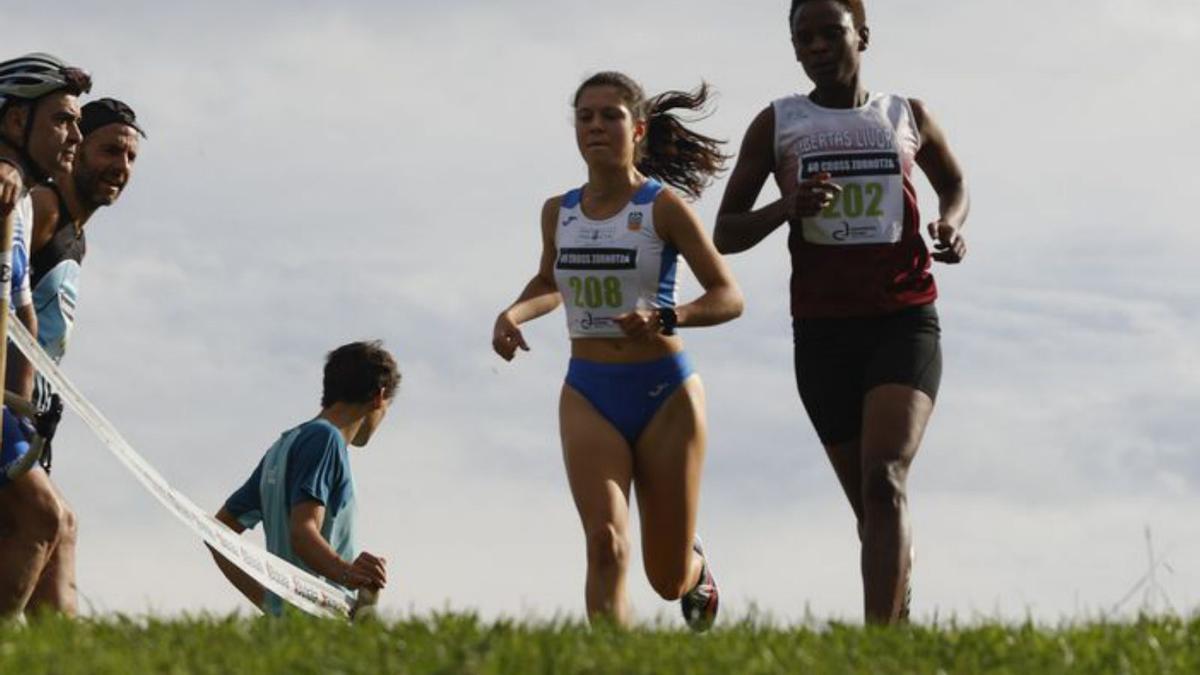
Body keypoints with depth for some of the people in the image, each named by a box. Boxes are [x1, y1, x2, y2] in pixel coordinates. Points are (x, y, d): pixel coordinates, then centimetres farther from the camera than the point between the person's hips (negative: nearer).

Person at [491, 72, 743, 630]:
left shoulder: (662, 207, -8)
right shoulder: (558, 212, 5)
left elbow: (729, 297, -10)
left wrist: (665, 319, -27)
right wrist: (513, 314, 4)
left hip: (664, 393, -2)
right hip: (588, 395, 2)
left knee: (668, 579, 8)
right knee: (606, 543, -22)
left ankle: (697, 569, 46)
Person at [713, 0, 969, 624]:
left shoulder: (908, 118, 8)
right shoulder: (776, 125, 5)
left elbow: (954, 184, 28)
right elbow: (725, 235, 6)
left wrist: (951, 225, 4)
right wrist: (786, 209, -14)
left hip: (905, 322, -2)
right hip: (823, 331, 2)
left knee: (885, 480, -22)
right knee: (868, 502, 8)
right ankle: (900, 622, 33)